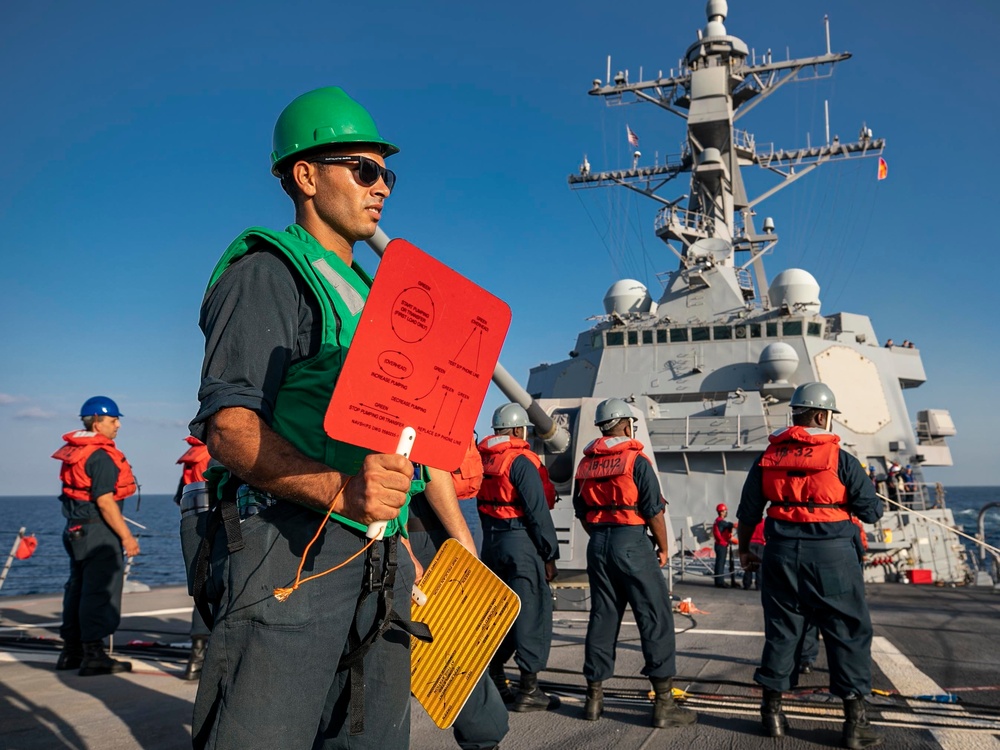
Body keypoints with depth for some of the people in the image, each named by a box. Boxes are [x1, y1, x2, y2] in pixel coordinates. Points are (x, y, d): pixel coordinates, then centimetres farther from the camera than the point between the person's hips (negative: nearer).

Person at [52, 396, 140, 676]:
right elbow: (105, 501, -21)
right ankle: (93, 655, -2)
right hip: (98, 530, -10)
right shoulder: (101, 455, -17)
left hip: (76, 527, 10)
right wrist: (126, 536, -17)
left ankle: (71, 651, 25)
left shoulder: (76, 451, 13)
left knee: (78, 587, 16)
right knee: (100, 590, -6)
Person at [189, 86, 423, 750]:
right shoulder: (269, 270, -3)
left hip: (378, 559, 9)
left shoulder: (368, 292, 25)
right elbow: (228, 425, -16)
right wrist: (338, 488, -32)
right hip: (288, 552, -8)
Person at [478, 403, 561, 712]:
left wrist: (491, 538, 18)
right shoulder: (521, 461, -14)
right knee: (532, 613, 0)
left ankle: (494, 679, 24)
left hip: (491, 543, 8)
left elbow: (482, 504, 12)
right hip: (521, 542, -8)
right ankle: (528, 689, 4)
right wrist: (550, 555, -10)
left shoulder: (482, 458, 8)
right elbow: (538, 512, -16)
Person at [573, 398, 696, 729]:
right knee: (655, 618, 0)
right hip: (632, 543, -6)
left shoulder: (586, 463, 8)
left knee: (602, 617, 12)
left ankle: (594, 697, 17)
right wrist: (663, 548, 3)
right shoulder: (636, 460, -10)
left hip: (598, 544, 6)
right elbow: (653, 510, -10)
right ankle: (664, 703, 1)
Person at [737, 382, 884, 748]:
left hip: (783, 553, 4)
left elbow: (748, 511, 9)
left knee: (781, 629, 12)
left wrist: (743, 549, 22)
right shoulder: (840, 459, -7)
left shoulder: (768, 457, 5)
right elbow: (872, 511, -4)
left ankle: (772, 711, 19)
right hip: (832, 553, -4)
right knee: (848, 632, 7)